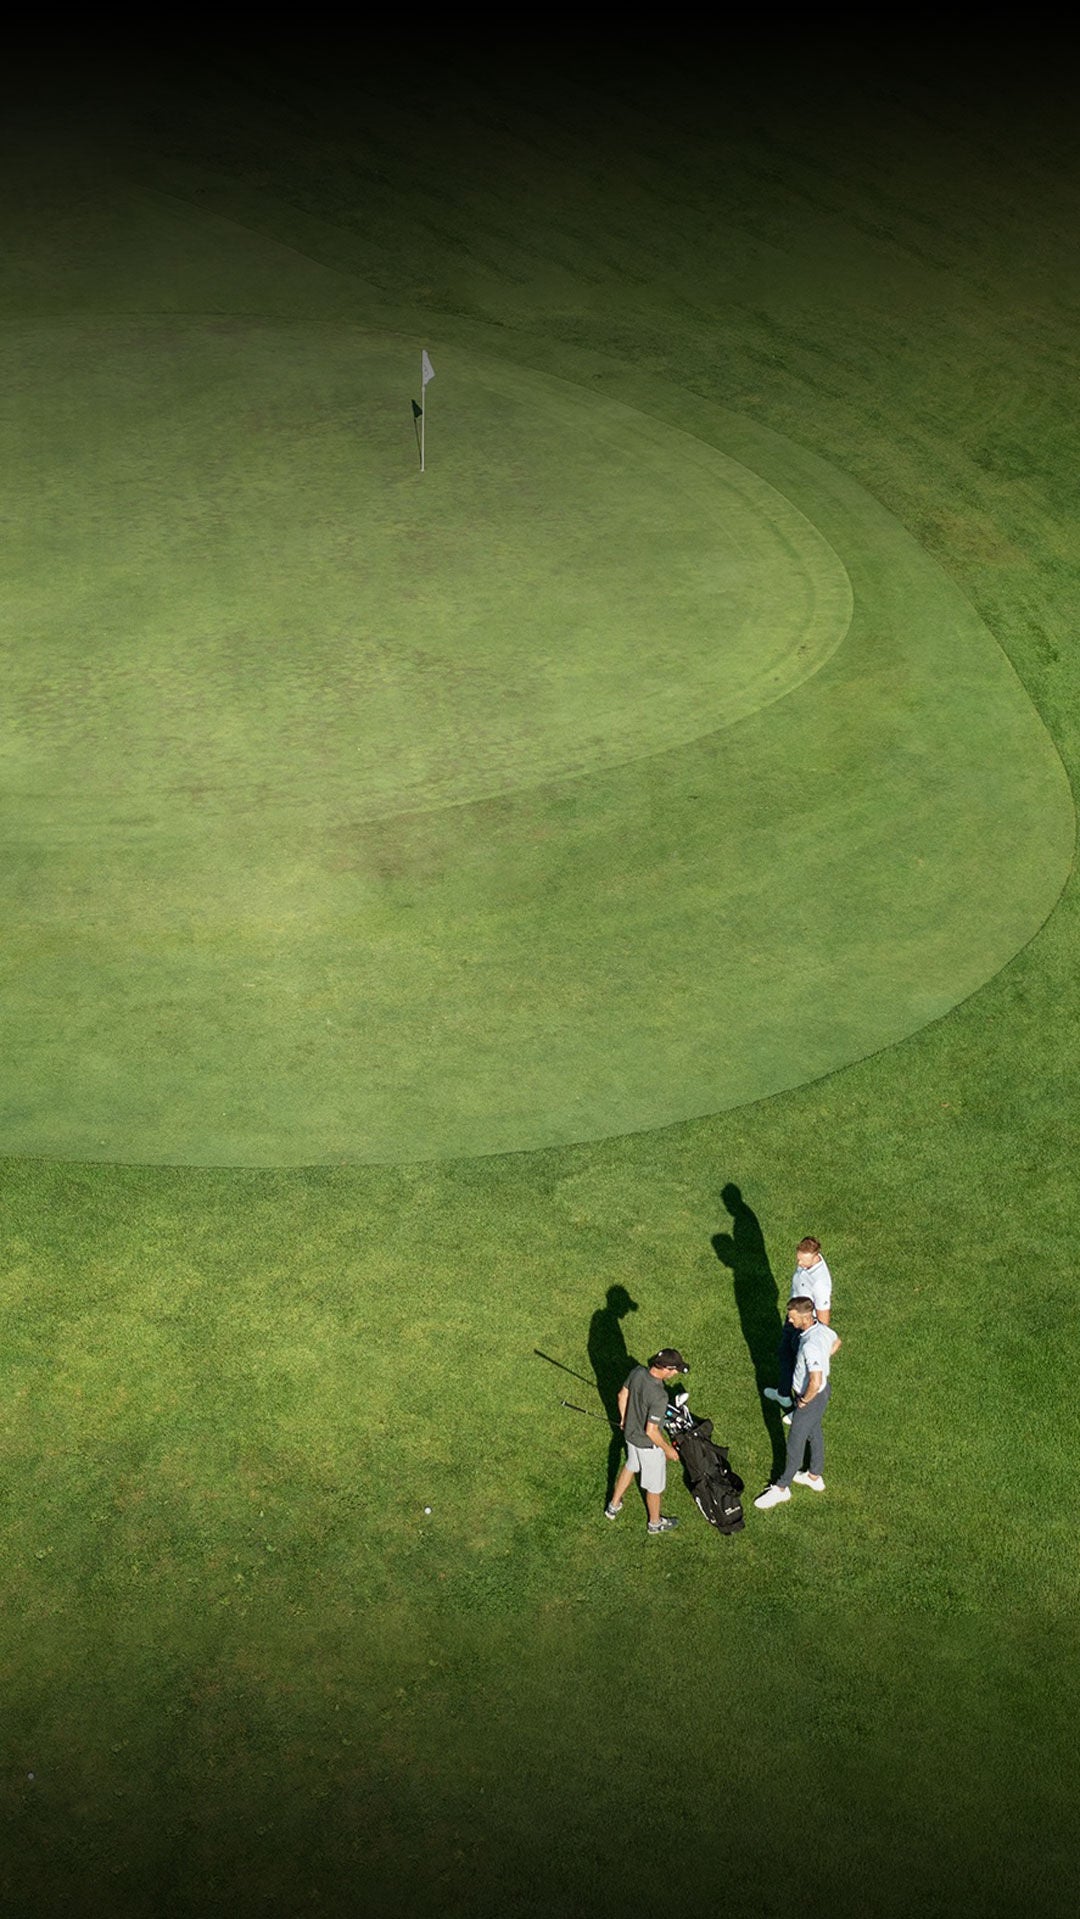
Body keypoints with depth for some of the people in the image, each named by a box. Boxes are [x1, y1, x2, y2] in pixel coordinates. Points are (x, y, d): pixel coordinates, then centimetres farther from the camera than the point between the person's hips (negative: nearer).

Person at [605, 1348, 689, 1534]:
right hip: (648, 1444, -7)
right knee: (654, 1485, 20)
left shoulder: (638, 1372, -17)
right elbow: (651, 1431, -30)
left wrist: (624, 1417, 18)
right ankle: (655, 1522, 44)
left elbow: (623, 1395, 0)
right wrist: (668, 1449, -14)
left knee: (630, 1467, 34)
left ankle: (613, 1505, 51)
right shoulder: (659, 1397, -38)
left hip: (630, 1433, 7)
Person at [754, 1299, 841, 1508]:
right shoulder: (820, 1327, -11)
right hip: (823, 1389, 9)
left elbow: (815, 1382, -42)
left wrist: (804, 1400, -23)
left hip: (812, 1397, -9)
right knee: (814, 1433, 27)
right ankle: (815, 1477, 48)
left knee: (795, 1442, 10)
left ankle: (782, 1487, 29)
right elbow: (836, 1341, 13)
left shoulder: (810, 1345, -39)